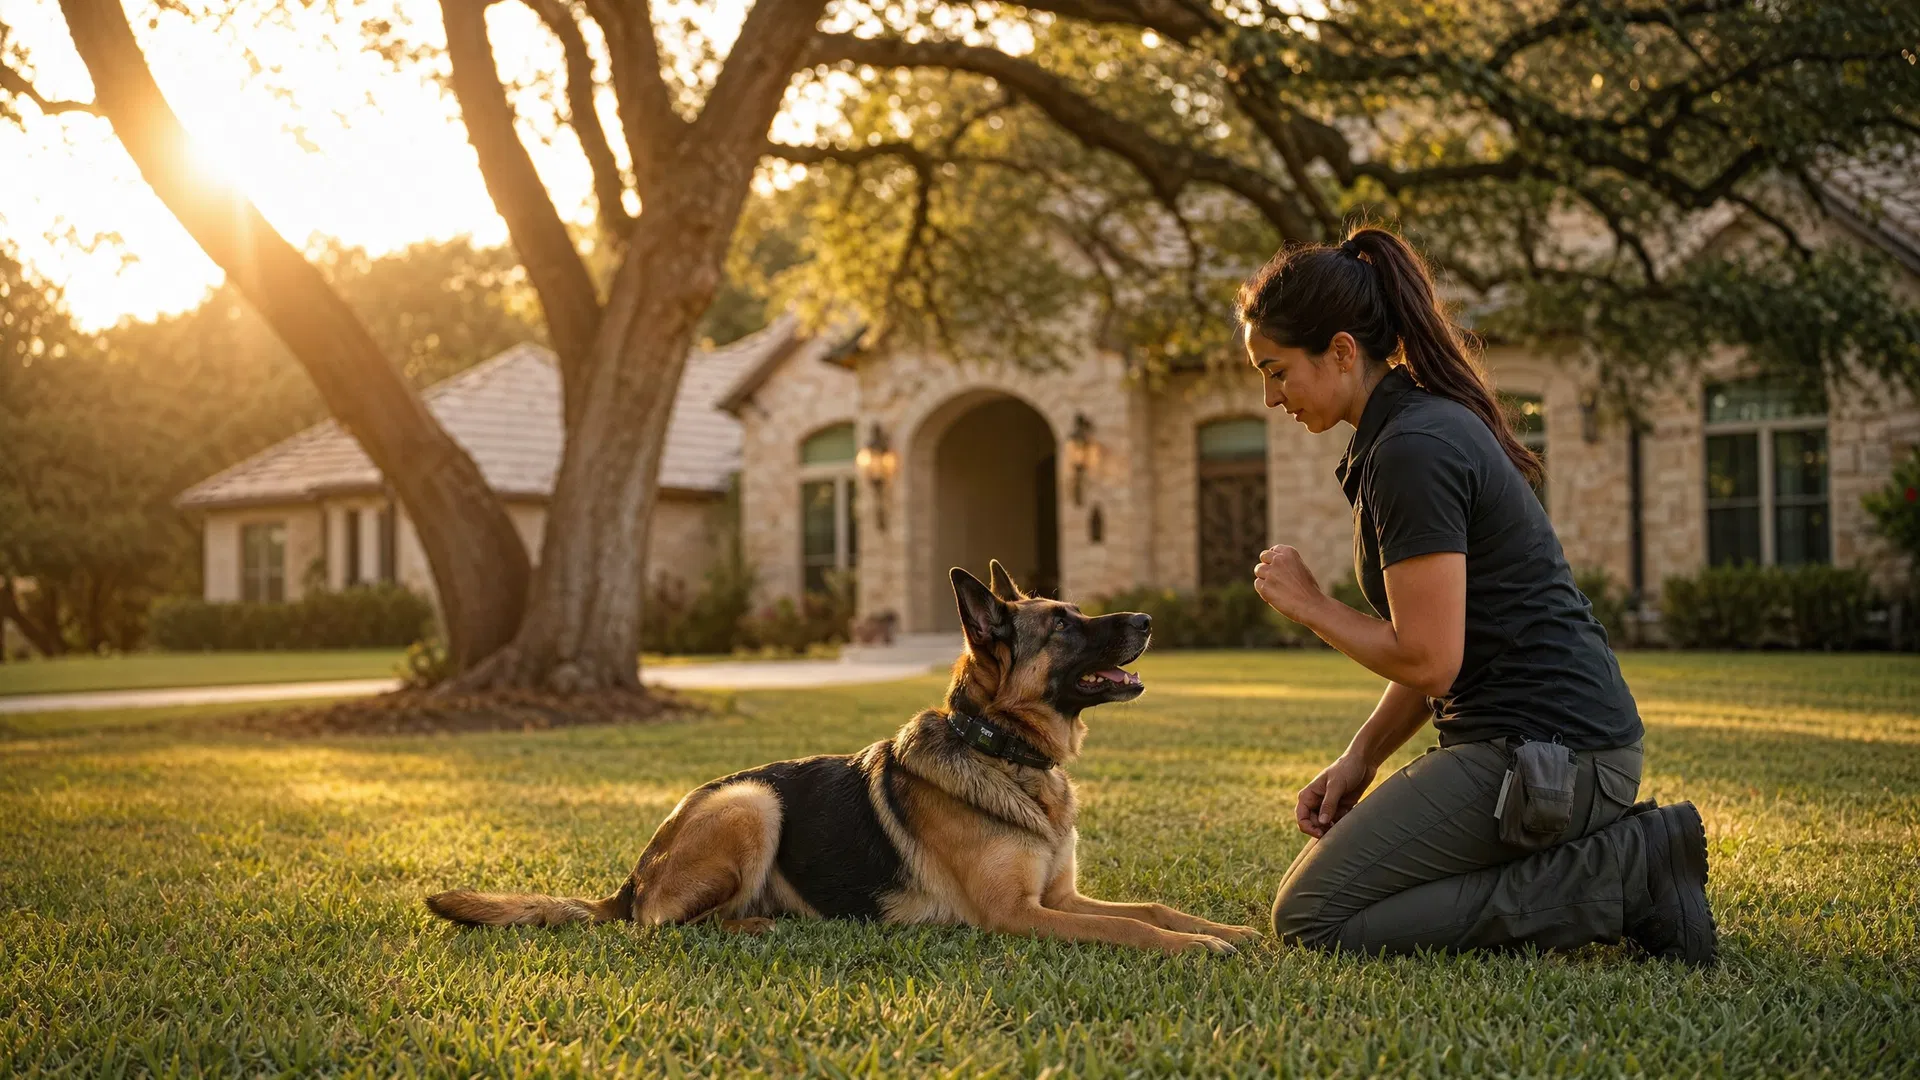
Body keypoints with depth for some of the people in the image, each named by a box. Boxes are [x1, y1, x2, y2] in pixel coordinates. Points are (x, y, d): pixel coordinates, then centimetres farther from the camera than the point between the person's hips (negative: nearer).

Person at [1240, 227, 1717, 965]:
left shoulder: (1413, 449, -18)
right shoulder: (1427, 423, 14)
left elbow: (1426, 659, -21)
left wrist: (1310, 606, -5)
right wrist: (1361, 757, 9)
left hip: (1544, 751, -10)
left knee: (1313, 918, -6)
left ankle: (1623, 876, -8)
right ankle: (1614, 851, 9)